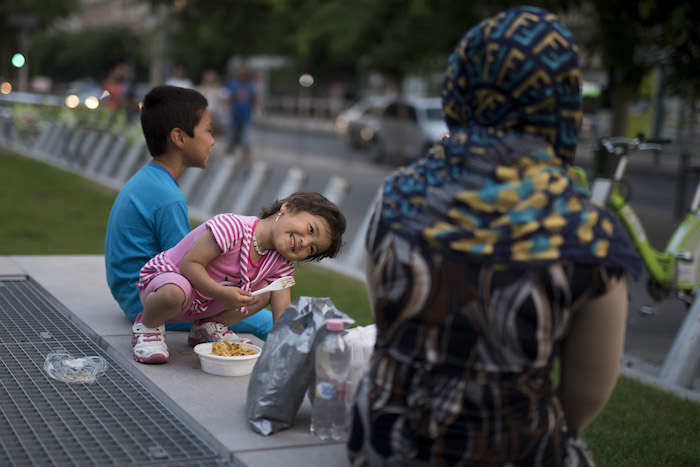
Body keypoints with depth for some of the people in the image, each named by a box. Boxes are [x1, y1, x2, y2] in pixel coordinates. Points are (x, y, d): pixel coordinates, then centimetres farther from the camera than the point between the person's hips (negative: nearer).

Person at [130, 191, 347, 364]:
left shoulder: (281, 264, -6)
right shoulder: (232, 227, -31)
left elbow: (282, 311, -11)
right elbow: (189, 265, -30)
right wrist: (221, 293, -41)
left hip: (205, 304, 7)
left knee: (265, 291, -11)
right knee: (177, 292, -42)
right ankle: (148, 326, -8)